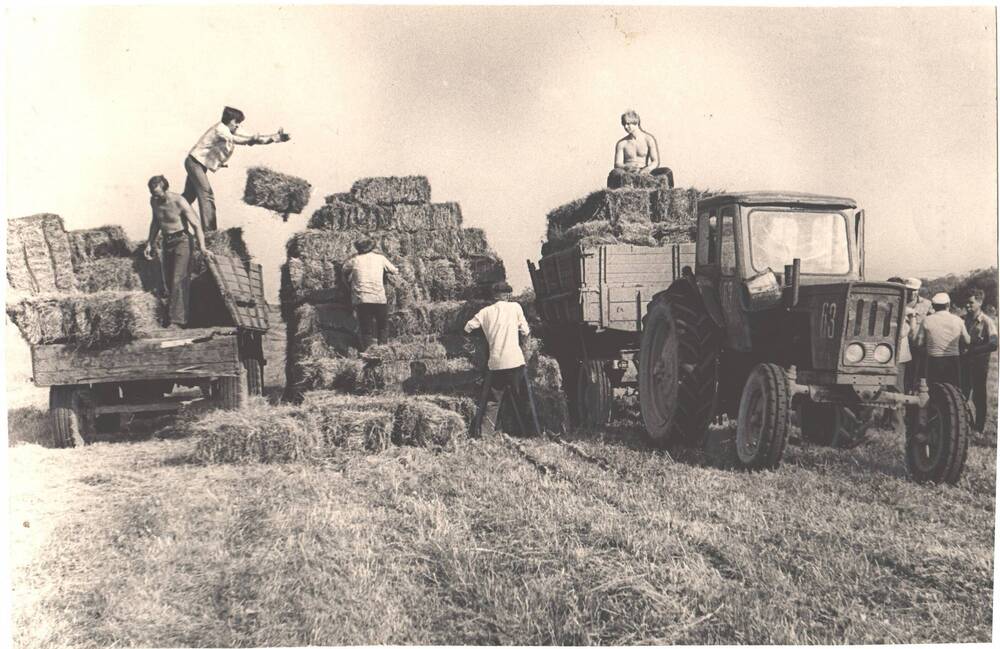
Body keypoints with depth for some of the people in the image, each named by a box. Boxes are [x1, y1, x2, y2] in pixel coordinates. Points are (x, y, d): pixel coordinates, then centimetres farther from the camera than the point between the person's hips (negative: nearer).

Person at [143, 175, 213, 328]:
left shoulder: (179, 202, -18)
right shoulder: (154, 201, 2)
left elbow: (196, 225, -17)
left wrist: (202, 247, -27)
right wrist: (150, 243, 17)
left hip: (181, 241, -7)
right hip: (166, 242, 7)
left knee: (178, 281, -14)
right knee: (169, 281, 6)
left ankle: (176, 321, -16)